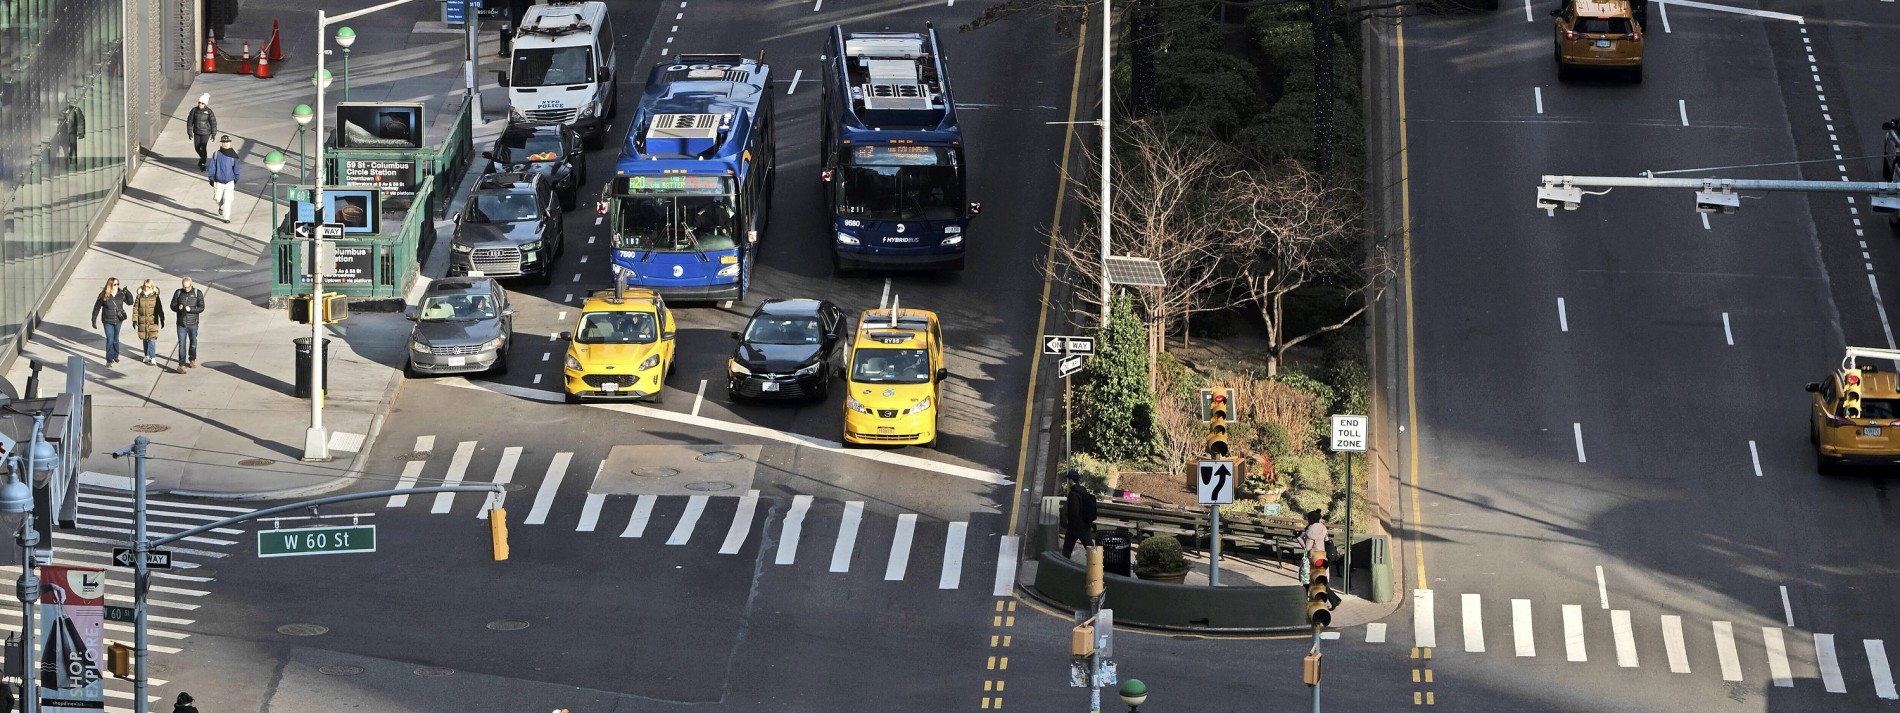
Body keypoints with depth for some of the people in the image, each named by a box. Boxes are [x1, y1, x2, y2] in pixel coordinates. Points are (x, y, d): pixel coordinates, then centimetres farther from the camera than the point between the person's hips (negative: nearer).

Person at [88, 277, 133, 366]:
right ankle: (109, 360, 0)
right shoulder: (103, 296, -14)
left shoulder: (121, 294, -7)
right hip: (108, 321, -3)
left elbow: (130, 302, 4)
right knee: (110, 340, -8)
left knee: (115, 339, 18)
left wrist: (127, 292, -13)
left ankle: (115, 357, 34)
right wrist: (94, 321, -3)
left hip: (118, 320, 3)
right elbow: (96, 308, -6)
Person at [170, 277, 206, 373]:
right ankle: (182, 365, -5)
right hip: (181, 324, 0)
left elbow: (201, 308, -7)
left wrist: (191, 309, -24)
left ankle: (192, 359, 38)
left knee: (193, 343, 16)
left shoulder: (198, 293, -3)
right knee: (182, 345, -6)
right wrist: (178, 307, -19)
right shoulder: (178, 293, 1)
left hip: (193, 324, 0)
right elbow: (172, 306, 4)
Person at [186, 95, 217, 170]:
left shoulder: (209, 112, -16)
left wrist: (213, 134, -1)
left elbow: (213, 123, -6)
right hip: (197, 132, 3)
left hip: (205, 133, -3)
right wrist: (189, 132, -1)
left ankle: (203, 164, 12)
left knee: (203, 148, -5)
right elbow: (190, 121, -2)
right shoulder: (194, 110, -11)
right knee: (197, 147, 12)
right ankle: (202, 158, 41)